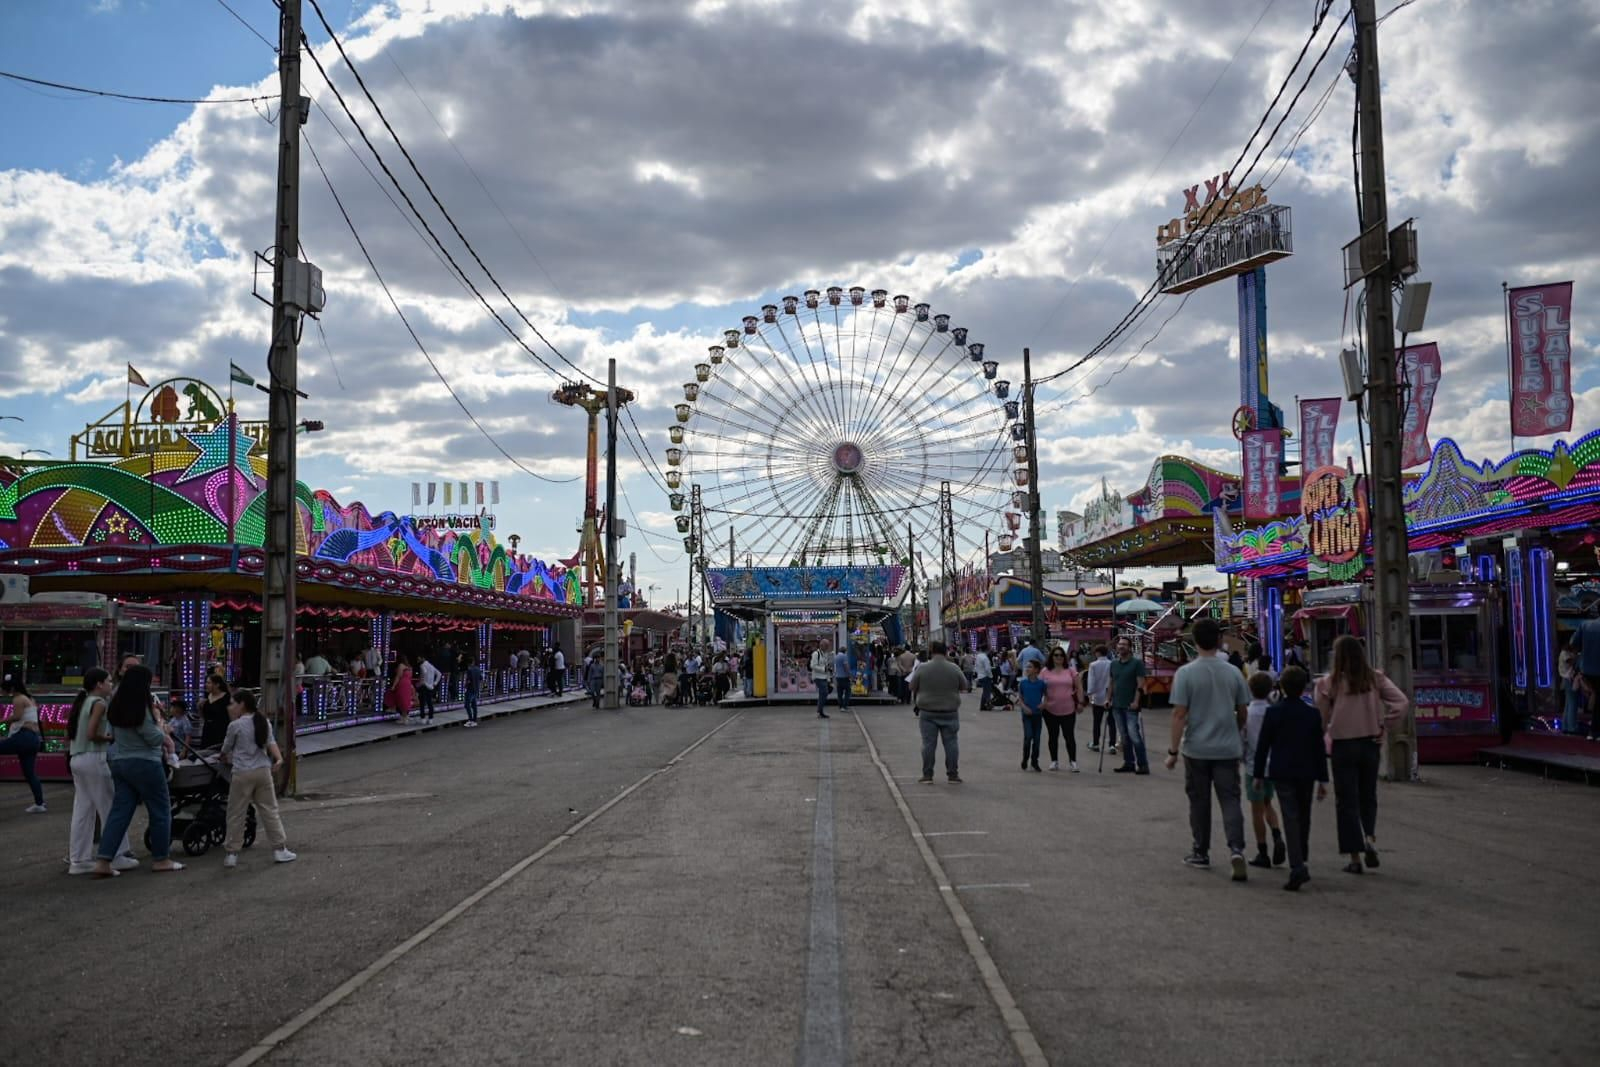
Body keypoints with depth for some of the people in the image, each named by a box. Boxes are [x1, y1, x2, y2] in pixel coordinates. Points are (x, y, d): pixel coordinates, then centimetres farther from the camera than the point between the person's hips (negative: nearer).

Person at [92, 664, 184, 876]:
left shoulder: (116, 706, 7)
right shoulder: (141, 708, -18)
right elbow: (155, 738, -16)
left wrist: (163, 739, 14)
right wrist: (159, 721, 4)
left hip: (119, 761, 8)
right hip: (144, 763, -8)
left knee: (120, 810, 8)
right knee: (160, 810, 6)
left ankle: (102, 861, -1)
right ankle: (161, 859, 14)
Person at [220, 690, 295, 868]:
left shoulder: (235, 725, -6)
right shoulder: (264, 722, 9)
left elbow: (226, 749, 6)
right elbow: (271, 742, -2)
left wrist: (225, 758, 26)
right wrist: (279, 758, -9)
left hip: (242, 774, -4)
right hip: (263, 771, 4)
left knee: (236, 814, 4)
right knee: (269, 810, 9)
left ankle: (231, 853, 7)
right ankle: (280, 849, 9)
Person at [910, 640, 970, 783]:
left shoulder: (922, 668, -7)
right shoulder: (954, 669, -5)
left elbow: (913, 688, 1)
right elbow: (964, 687, 6)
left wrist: (915, 705, 16)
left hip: (928, 713, 0)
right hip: (950, 712, 0)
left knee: (928, 743, 4)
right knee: (951, 742, 7)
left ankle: (927, 775, 6)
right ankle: (953, 774, 9)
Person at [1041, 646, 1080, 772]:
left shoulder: (1070, 671, 3)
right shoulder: (1046, 672, 1)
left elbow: (1078, 687, 6)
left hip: (1068, 709, -1)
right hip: (1050, 710, 1)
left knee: (1069, 736, 2)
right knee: (1053, 736, 10)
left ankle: (1073, 761, 11)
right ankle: (1054, 761, 20)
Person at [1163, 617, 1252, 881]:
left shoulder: (1186, 673, -10)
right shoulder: (1233, 672, 1)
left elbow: (1179, 714, -12)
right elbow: (1242, 713, 9)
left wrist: (1173, 750, -6)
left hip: (1197, 750, -2)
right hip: (1228, 749, 2)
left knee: (1199, 802, 10)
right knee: (1230, 799, 3)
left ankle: (1201, 853, 20)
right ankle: (1236, 849, -15)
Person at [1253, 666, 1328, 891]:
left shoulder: (1273, 712, -6)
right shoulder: (1313, 714, 0)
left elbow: (1262, 745, -4)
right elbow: (1319, 748, 2)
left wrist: (1258, 774, 6)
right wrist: (1322, 779, 6)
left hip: (1281, 773, -2)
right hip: (1306, 774, 2)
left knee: (1291, 818, -5)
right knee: (1303, 818, 18)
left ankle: (1297, 868, -18)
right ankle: (1301, 863, 31)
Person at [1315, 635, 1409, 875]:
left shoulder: (1329, 683, -9)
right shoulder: (1376, 679, -1)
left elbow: (1321, 720, -5)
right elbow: (1402, 702, -9)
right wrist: (1383, 725, -2)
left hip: (1343, 745, -3)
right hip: (1370, 743, 3)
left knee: (1346, 801, 5)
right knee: (1368, 797, 20)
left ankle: (1355, 858, 5)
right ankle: (1370, 837, -2)